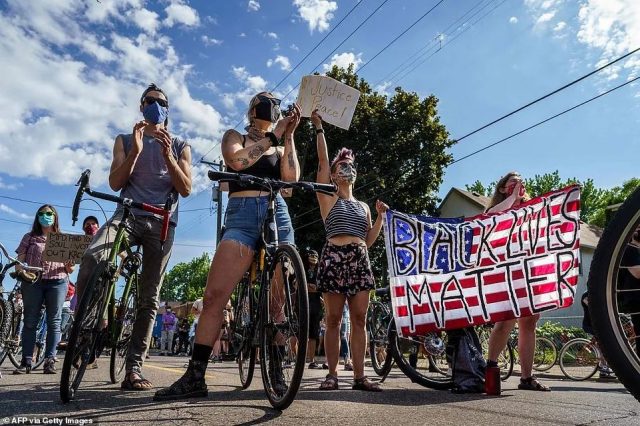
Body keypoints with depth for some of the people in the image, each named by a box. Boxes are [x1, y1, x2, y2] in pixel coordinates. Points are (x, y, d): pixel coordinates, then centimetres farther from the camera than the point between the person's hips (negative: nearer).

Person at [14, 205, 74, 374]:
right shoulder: (30, 237, 14)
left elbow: (68, 268, 12)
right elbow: (19, 261, 5)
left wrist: (69, 266, -11)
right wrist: (22, 272, -16)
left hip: (57, 282, 0)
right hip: (33, 282, 0)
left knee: (54, 321, -2)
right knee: (30, 321, -1)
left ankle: (50, 360, 1)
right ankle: (26, 361, 3)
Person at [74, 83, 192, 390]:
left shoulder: (179, 146, 17)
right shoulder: (126, 140, 18)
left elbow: (186, 189, 3)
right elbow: (115, 183, 4)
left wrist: (167, 155, -10)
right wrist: (136, 151, -10)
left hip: (162, 222, 0)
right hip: (128, 215, 0)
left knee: (149, 298, -2)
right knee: (91, 259, -32)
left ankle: (134, 368, 2)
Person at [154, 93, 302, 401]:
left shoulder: (281, 148, 25)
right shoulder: (234, 136, 19)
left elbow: (292, 177, 5)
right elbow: (237, 160, -4)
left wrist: (289, 136, 2)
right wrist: (273, 135, -3)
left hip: (277, 215, 2)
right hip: (241, 215, -2)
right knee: (214, 294, -13)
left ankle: (276, 372, 8)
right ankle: (195, 376, -7)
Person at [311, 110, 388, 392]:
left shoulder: (363, 206, 22)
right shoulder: (328, 198, 9)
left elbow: (369, 240, 18)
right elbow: (323, 160, 1)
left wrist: (380, 216, 7)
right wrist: (319, 128, 3)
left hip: (360, 260, 4)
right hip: (334, 258, -4)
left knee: (359, 319, 1)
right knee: (333, 320, -1)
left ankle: (359, 376, 6)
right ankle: (332, 374, 7)